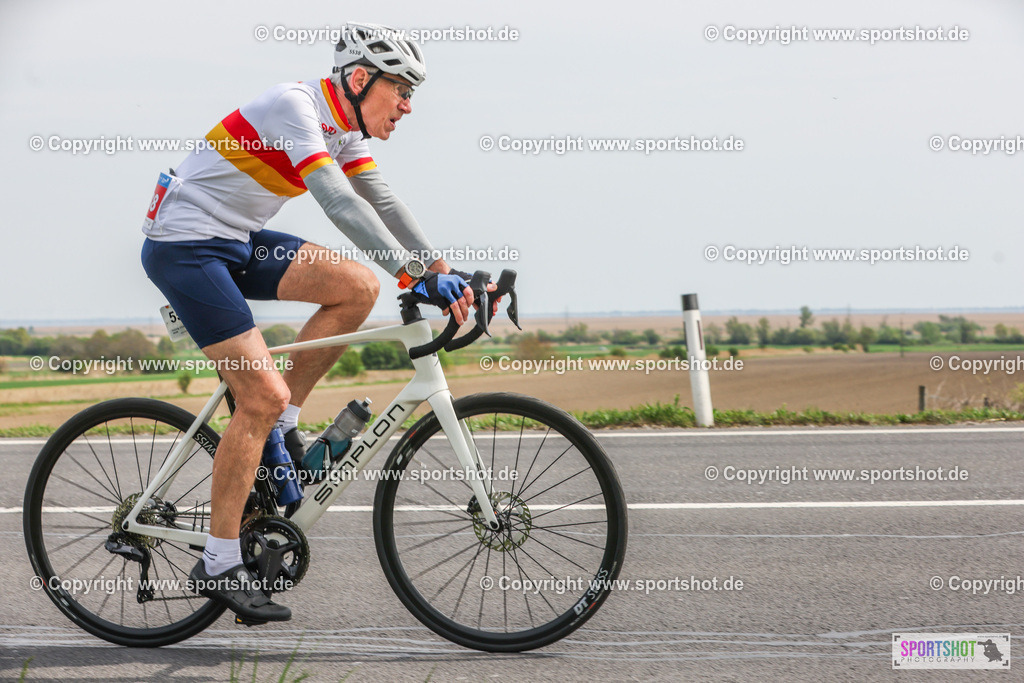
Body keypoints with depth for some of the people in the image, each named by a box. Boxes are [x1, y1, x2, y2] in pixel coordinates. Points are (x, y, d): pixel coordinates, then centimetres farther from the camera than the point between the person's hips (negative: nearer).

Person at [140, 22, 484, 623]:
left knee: (358, 287, -5)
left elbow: (383, 202, 5)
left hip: (237, 245, 9)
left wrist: (446, 274, -7)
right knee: (264, 395, -15)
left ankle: (279, 429, 5)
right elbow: (340, 203, -31)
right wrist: (415, 277, -36)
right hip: (185, 248, -9)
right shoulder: (296, 105, -21)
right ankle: (219, 566, -7)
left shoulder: (345, 128, 7)